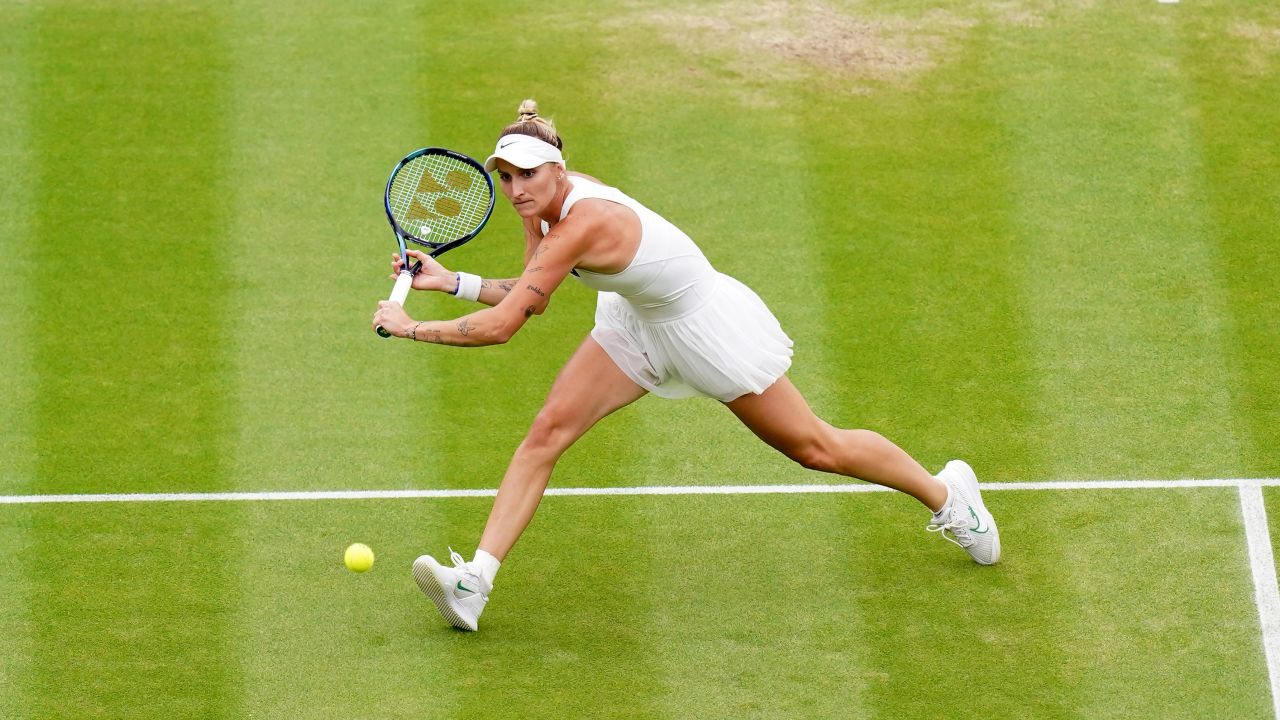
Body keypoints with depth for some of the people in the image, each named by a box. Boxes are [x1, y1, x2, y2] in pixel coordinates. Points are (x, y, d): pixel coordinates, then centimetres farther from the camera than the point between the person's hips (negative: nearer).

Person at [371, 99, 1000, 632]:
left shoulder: (582, 223, -38)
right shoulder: (541, 202, -12)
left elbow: (499, 327, -38)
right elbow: (530, 299, -2)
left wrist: (409, 327, -28)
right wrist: (450, 282, -11)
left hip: (708, 325, -8)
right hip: (637, 323, 8)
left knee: (815, 448, 10)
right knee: (548, 429, -10)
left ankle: (946, 492, 35)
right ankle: (474, 583, -13)